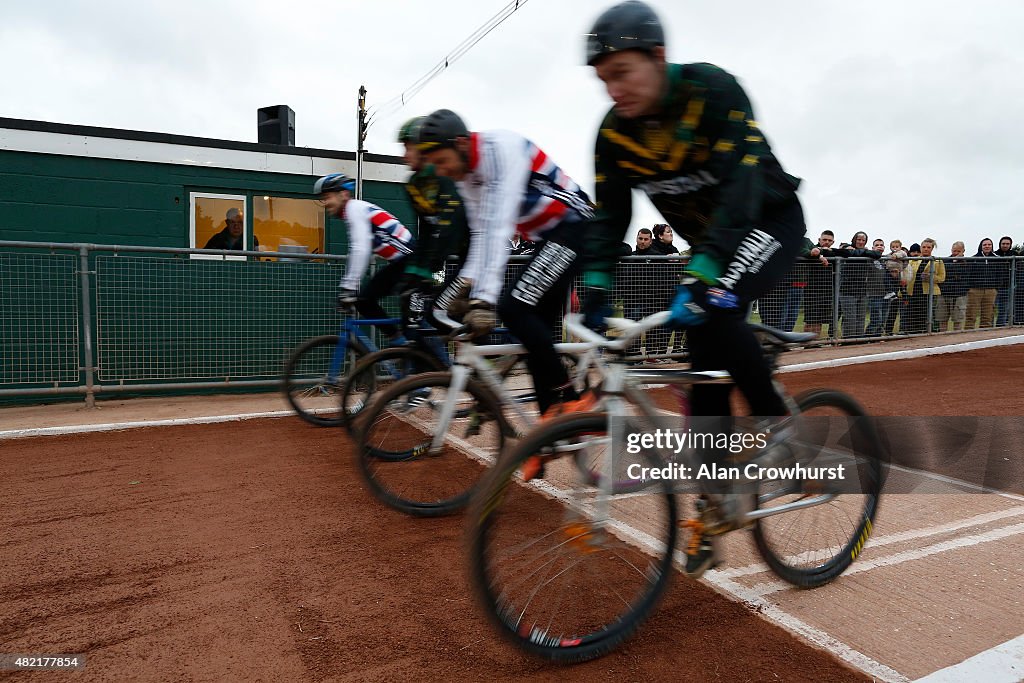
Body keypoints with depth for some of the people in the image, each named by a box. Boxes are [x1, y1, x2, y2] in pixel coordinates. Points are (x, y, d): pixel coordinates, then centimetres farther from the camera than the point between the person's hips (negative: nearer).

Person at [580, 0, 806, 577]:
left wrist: (700, 276, -48)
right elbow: (610, 217, -10)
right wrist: (595, 289, -25)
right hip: (709, 240, 5)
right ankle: (713, 506, 7)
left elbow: (740, 187, -37)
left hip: (770, 220, -5)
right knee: (705, 355, -4)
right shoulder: (614, 134, -11)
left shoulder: (713, 90, -26)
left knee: (714, 312, -31)